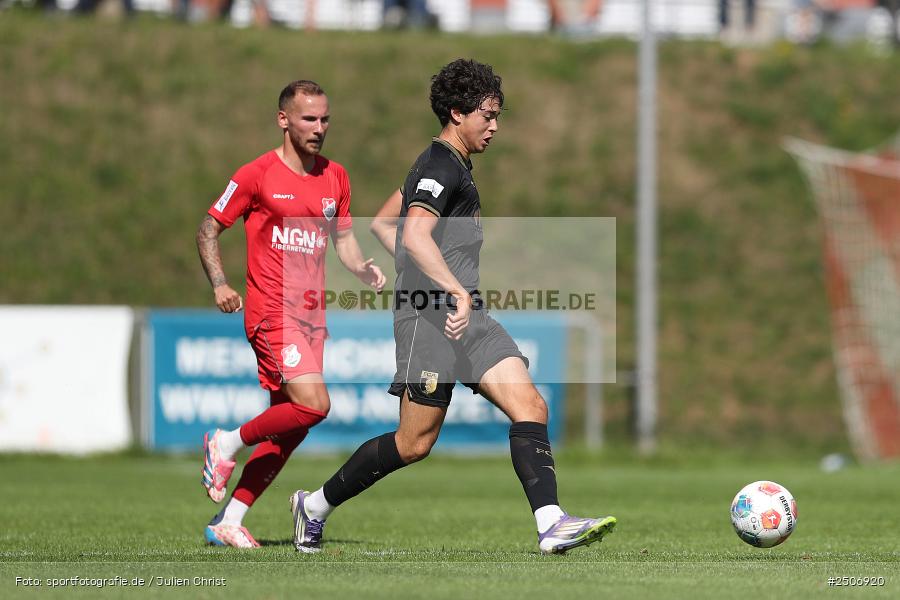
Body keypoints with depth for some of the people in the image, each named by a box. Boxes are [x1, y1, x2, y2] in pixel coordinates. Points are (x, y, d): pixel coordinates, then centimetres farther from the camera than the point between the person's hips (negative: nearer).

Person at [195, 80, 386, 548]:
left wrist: (363, 271, 2)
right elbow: (209, 228, 1)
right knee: (313, 404, -22)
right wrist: (219, 284, -13)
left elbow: (342, 238, 22)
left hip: (312, 313, 7)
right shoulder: (257, 175, -6)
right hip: (271, 312, -7)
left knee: (290, 428, 4)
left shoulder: (335, 178, 11)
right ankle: (228, 443, 1)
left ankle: (228, 522, 12)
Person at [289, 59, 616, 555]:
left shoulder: (448, 164, 21)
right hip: (431, 315, -10)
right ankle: (316, 505, 14)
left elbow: (382, 224, 30)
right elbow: (416, 235, -28)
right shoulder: (442, 168, -11)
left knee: (530, 407, -8)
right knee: (415, 443, -3)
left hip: (466, 317, 10)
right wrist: (457, 291, -36)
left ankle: (551, 526, -20)